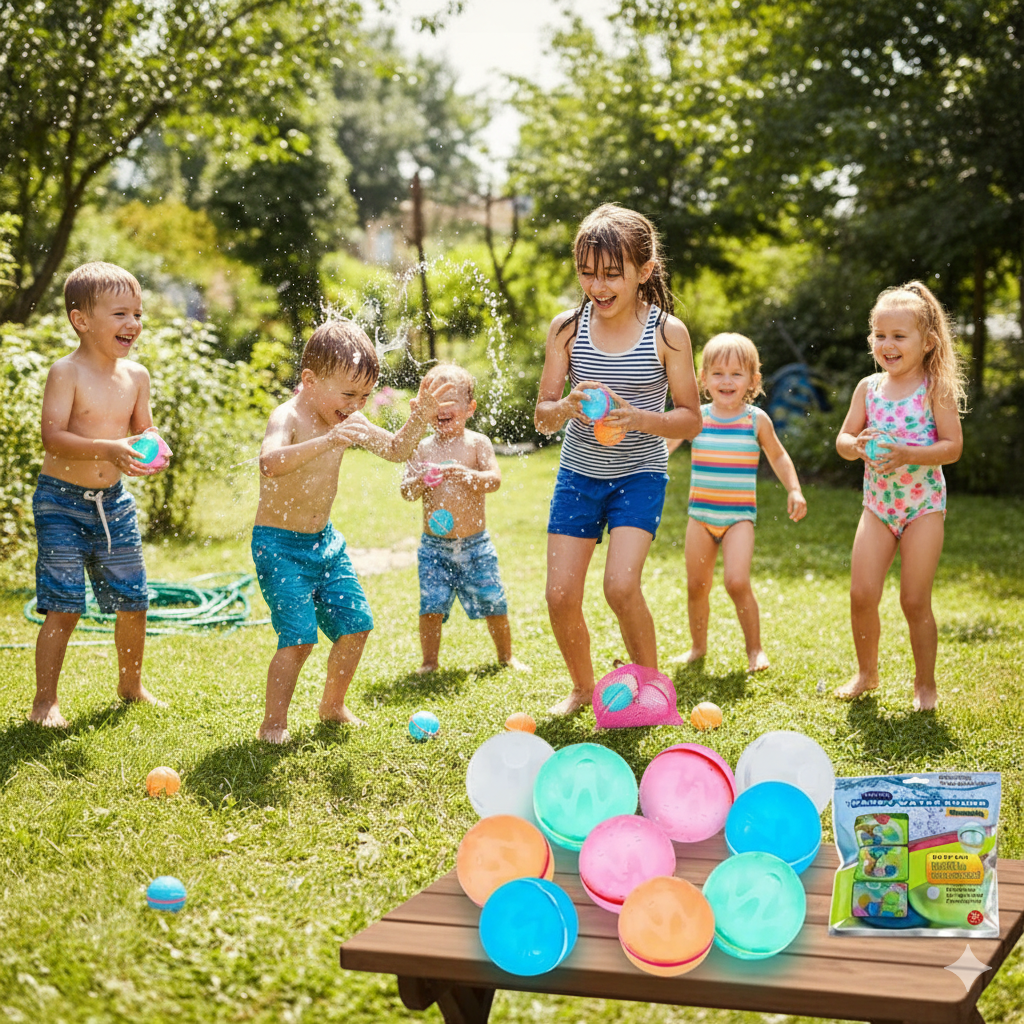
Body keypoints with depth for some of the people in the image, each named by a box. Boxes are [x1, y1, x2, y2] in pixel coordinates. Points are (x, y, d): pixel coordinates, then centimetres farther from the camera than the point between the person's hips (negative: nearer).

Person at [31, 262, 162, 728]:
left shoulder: (136, 376, 4)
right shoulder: (66, 373, -14)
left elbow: (143, 431, 12)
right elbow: (52, 437, -22)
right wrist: (110, 450, -33)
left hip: (113, 501, 6)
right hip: (62, 502, -5)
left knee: (133, 602, 10)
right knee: (63, 608, -7)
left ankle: (130, 683, 31)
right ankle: (45, 700, 5)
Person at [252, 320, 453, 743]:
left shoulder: (346, 419, 1)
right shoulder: (288, 418, -23)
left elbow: (395, 449, 10)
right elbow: (269, 462, -45)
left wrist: (419, 420, -10)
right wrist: (327, 442, -59)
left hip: (324, 540, 8)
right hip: (280, 545, -8)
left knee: (355, 624, 9)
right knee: (298, 637, -15)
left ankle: (332, 706, 29)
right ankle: (273, 724, -1)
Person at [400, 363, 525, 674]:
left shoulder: (477, 443, -2)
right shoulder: (423, 449, 1)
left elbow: (495, 480, -13)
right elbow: (406, 491, 0)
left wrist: (464, 474, -29)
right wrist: (421, 481, -21)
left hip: (474, 543, 0)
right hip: (434, 545, 1)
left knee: (493, 603, 6)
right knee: (431, 606, -4)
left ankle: (506, 656, 27)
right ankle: (429, 662, 13)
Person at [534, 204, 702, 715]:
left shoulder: (667, 333, -11)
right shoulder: (567, 327, -6)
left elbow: (691, 419, -6)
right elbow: (542, 416, -3)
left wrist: (638, 418, -24)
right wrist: (567, 407, -26)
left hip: (640, 474, -3)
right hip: (579, 472, 3)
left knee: (621, 585, -19)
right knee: (561, 595, -1)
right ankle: (583, 687, 25)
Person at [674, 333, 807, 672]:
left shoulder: (757, 420, -1)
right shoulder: (696, 417, 0)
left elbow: (778, 456, 12)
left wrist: (794, 490, 3)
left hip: (739, 516, -2)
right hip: (700, 514, 2)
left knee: (737, 582, -18)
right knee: (696, 585, 5)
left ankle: (755, 649, 1)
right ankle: (698, 646, 27)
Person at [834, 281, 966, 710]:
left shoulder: (935, 390, -8)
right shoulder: (869, 387, 4)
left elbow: (953, 446, -12)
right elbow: (842, 440, 7)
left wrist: (907, 454, -25)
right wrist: (857, 445, -16)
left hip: (923, 504, -4)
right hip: (878, 504, 4)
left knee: (915, 601, -1)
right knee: (861, 594, -2)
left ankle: (925, 683, 17)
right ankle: (866, 672, 20)